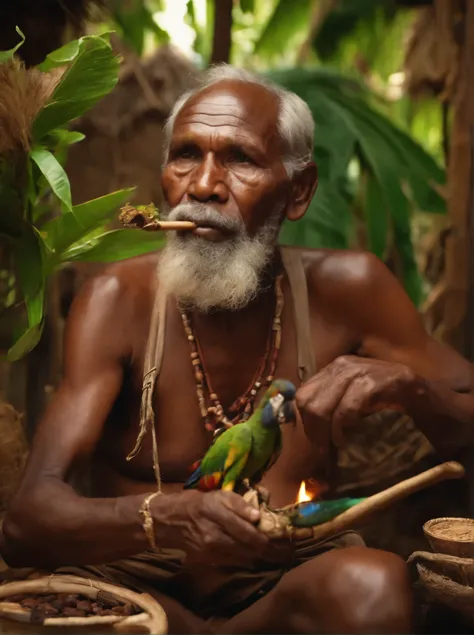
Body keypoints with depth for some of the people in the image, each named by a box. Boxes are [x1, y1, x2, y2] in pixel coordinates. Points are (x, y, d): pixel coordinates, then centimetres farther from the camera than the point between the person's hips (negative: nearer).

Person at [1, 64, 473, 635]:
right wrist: (165, 518, -41)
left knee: (373, 584, -30)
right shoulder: (119, 300, -10)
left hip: (286, 583, 1)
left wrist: (405, 386, -22)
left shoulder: (345, 291, -5)